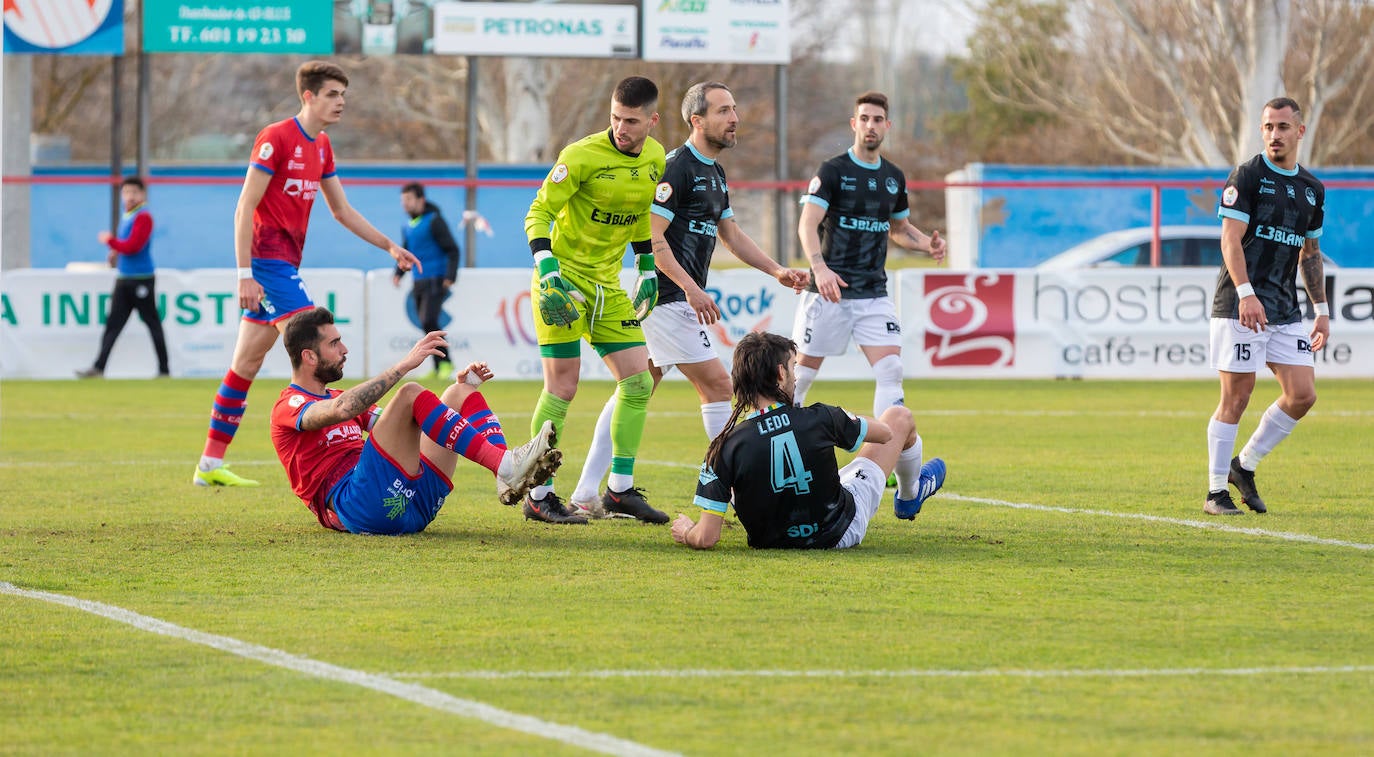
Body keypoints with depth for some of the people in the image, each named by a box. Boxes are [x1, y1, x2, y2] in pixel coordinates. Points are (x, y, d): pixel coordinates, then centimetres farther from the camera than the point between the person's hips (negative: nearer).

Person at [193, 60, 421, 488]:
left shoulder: (321, 146, 13)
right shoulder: (276, 139, -13)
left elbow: (342, 211, 23)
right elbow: (245, 207, -15)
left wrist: (389, 246, 16)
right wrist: (245, 273, -19)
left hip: (287, 261, 9)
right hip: (268, 259, -9)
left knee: (246, 363, 10)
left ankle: (210, 465, 13)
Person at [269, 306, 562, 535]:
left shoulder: (336, 397, 33)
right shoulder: (289, 406, 4)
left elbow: (406, 431, 28)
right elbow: (342, 410, -20)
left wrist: (464, 384, 16)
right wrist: (405, 365, -22)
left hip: (412, 504, 8)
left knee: (460, 393, 5)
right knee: (410, 394, -22)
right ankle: (505, 467, -35)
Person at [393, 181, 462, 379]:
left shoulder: (434, 221, -8)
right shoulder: (408, 227, 14)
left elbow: (453, 250, -10)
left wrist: (450, 276, -19)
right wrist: (399, 273, 9)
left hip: (436, 281, -8)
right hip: (419, 282, 8)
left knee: (429, 321, -19)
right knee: (426, 325, 6)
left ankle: (444, 363, -11)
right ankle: (439, 368, 11)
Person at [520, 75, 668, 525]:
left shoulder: (655, 159, 4)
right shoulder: (583, 156, -17)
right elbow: (539, 212, -15)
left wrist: (647, 268, 20)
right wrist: (547, 271, -25)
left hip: (608, 285, 7)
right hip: (564, 281, -7)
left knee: (638, 382, 3)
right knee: (562, 387, -10)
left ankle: (621, 490, 12)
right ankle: (538, 497, -2)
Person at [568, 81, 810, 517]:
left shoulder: (714, 172, 16)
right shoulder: (677, 168, -15)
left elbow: (731, 234, 24)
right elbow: (651, 235, -21)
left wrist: (777, 271, 13)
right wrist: (691, 288, -25)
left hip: (681, 299, 10)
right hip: (669, 298, -10)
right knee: (717, 386, -7)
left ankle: (587, 494, 11)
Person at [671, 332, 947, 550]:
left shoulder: (724, 448, -25)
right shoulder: (820, 419, -26)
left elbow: (706, 538, -24)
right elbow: (884, 432, -3)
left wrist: (685, 532, 0)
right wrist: (846, 420, 17)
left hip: (771, 541, 2)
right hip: (840, 533, -2)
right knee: (899, 417, 16)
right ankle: (909, 496, 49)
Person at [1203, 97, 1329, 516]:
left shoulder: (1312, 189, 14)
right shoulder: (1247, 176, -5)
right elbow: (1231, 239, -13)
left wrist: (1322, 310, 17)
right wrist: (1246, 293, -25)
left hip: (1286, 312, 6)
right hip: (1240, 307, -6)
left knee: (1302, 394, -1)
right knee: (1236, 397, -6)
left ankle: (1245, 465, 16)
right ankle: (1216, 491, 3)